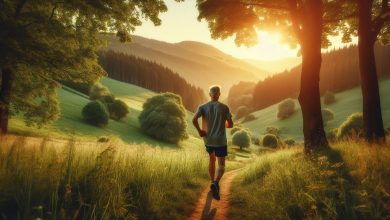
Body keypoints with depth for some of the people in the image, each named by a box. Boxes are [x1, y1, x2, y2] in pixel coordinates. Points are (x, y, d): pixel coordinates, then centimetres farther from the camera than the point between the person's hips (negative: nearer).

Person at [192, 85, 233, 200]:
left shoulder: (203, 107, -3)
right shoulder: (224, 107, -6)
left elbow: (194, 120, -18)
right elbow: (230, 125, -3)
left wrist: (199, 131, -5)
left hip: (208, 140, 3)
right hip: (220, 141, -3)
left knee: (212, 160, 24)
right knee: (221, 164, 3)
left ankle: (213, 183, 30)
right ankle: (216, 182, -22)